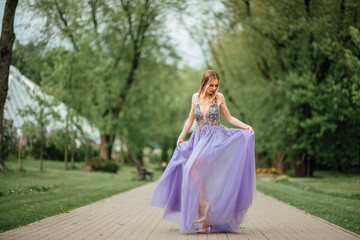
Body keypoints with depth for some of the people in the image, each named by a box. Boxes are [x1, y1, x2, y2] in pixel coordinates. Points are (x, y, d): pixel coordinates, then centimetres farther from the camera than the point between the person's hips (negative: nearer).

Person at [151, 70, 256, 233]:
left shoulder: (219, 97, 2)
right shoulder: (195, 97, 10)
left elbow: (229, 118, 9)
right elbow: (190, 119, 20)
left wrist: (246, 127, -5)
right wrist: (181, 137, 14)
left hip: (215, 139, -4)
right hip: (199, 139, 4)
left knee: (194, 169, -27)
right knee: (202, 177, -1)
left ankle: (204, 204, -20)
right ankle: (207, 221, 3)